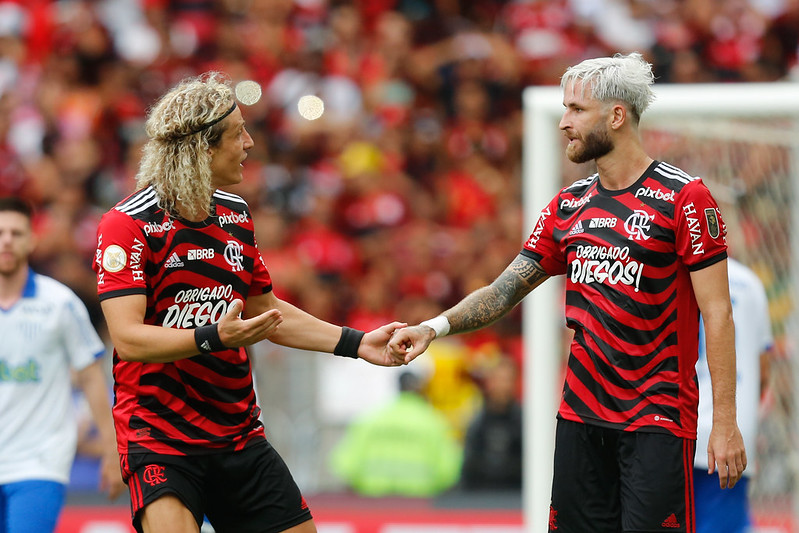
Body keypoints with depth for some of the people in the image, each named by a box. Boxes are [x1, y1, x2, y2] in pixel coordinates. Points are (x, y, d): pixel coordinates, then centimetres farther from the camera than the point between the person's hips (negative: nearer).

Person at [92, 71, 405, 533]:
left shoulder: (235, 214, 11)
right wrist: (216, 337, -32)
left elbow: (269, 314, 23)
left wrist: (356, 342, 16)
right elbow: (127, 337, -21)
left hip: (240, 435, 7)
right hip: (158, 439, -7)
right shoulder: (127, 225, -12)